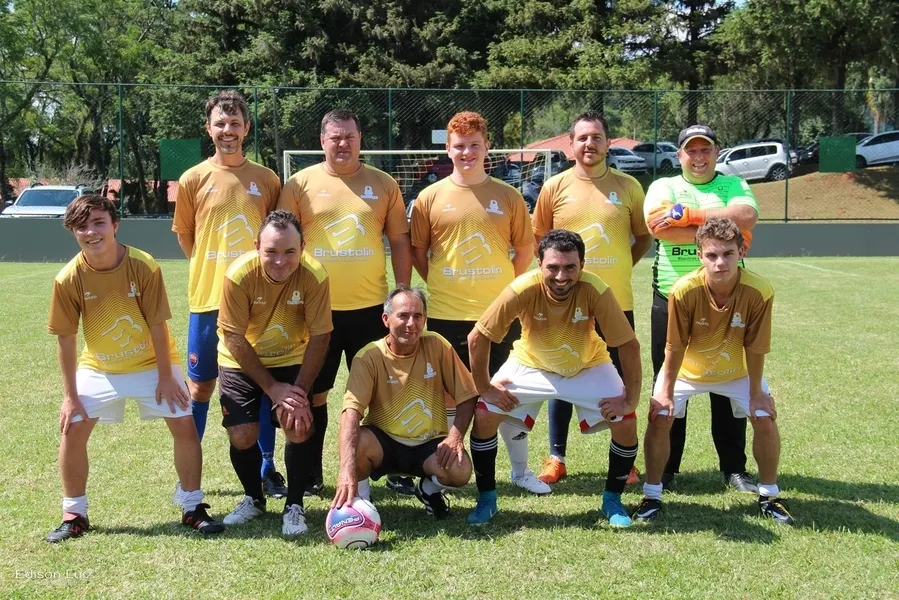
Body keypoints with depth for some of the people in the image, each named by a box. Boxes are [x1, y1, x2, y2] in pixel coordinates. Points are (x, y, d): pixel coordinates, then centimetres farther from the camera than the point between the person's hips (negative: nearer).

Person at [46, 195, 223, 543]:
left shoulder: (144, 266, -23)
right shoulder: (69, 278, -18)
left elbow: (157, 325, -15)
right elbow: (66, 338, -10)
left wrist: (165, 377, -11)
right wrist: (70, 394, -8)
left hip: (151, 363, -1)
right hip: (98, 368, 2)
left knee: (184, 425, -8)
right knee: (72, 430, -6)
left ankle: (193, 508, 9)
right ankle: (74, 516, 12)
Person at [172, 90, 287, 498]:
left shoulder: (266, 179, 3)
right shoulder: (194, 179, 0)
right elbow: (184, 235, 8)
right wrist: (213, 269, 6)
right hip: (208, 299, -1)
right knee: (199, 387, 7)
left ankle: (267, 468, 20)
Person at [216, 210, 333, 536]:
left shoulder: (315, 276, -26)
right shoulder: (239, 275, -28)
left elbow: (319, 337, -18)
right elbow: (234, 338, -21)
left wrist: (300, 390, -21)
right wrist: (272, 387, -20)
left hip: (292, 359, 0)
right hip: (242, 362, 0)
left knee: (299, 428, -15)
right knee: (242, 435, -7)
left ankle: (294, 505, 6)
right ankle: (253, 499, 22)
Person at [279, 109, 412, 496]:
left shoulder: (383, 184, 5)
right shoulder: (300, 184, 2)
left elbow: (399, 242, 7)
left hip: (370, 307, 1)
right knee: (314, 392, 9)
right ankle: (311, 474, 21)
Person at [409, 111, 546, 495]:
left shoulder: (507, 196, 1)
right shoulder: (430, 197, 0)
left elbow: (525, 248, 9)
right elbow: (417, 251, 7)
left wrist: (505, 287, 5)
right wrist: (440, 285, 3)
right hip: (446, 316, 0)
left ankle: (521, 471, 24)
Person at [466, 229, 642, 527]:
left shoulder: (595, 291, -33)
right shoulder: (523, 290, -33)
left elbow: (629, 345, -23)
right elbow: (477, 338, -23)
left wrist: (630, 399, -22)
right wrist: (484, 388, -18)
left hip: (587, 366, 0)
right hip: (531, 364, 0)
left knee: (626, 422, -17)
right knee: (484, 416, -16)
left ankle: (612, 499, 8)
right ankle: (486, 499, 5)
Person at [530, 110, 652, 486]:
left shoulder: (628, 186, 2)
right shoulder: (554, 187, 1)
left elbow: (644, 237, 11)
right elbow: (538, 239, 11)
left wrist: (620, 268, 3)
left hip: (617, 302, 0)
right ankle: (556, 458, 19)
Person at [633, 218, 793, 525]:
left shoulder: (759, 291, -31)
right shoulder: (683, 290, -33)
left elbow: (754, 348, -19)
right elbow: (675, 347, -20)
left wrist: (756, 392, -11)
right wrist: (667, 392, -14)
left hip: (737, 370, 1)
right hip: (687, 369, -1)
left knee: (765, 418, -9)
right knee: (659, 417, -13)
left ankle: (769, 497, 12)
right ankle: (652, 496, 4)